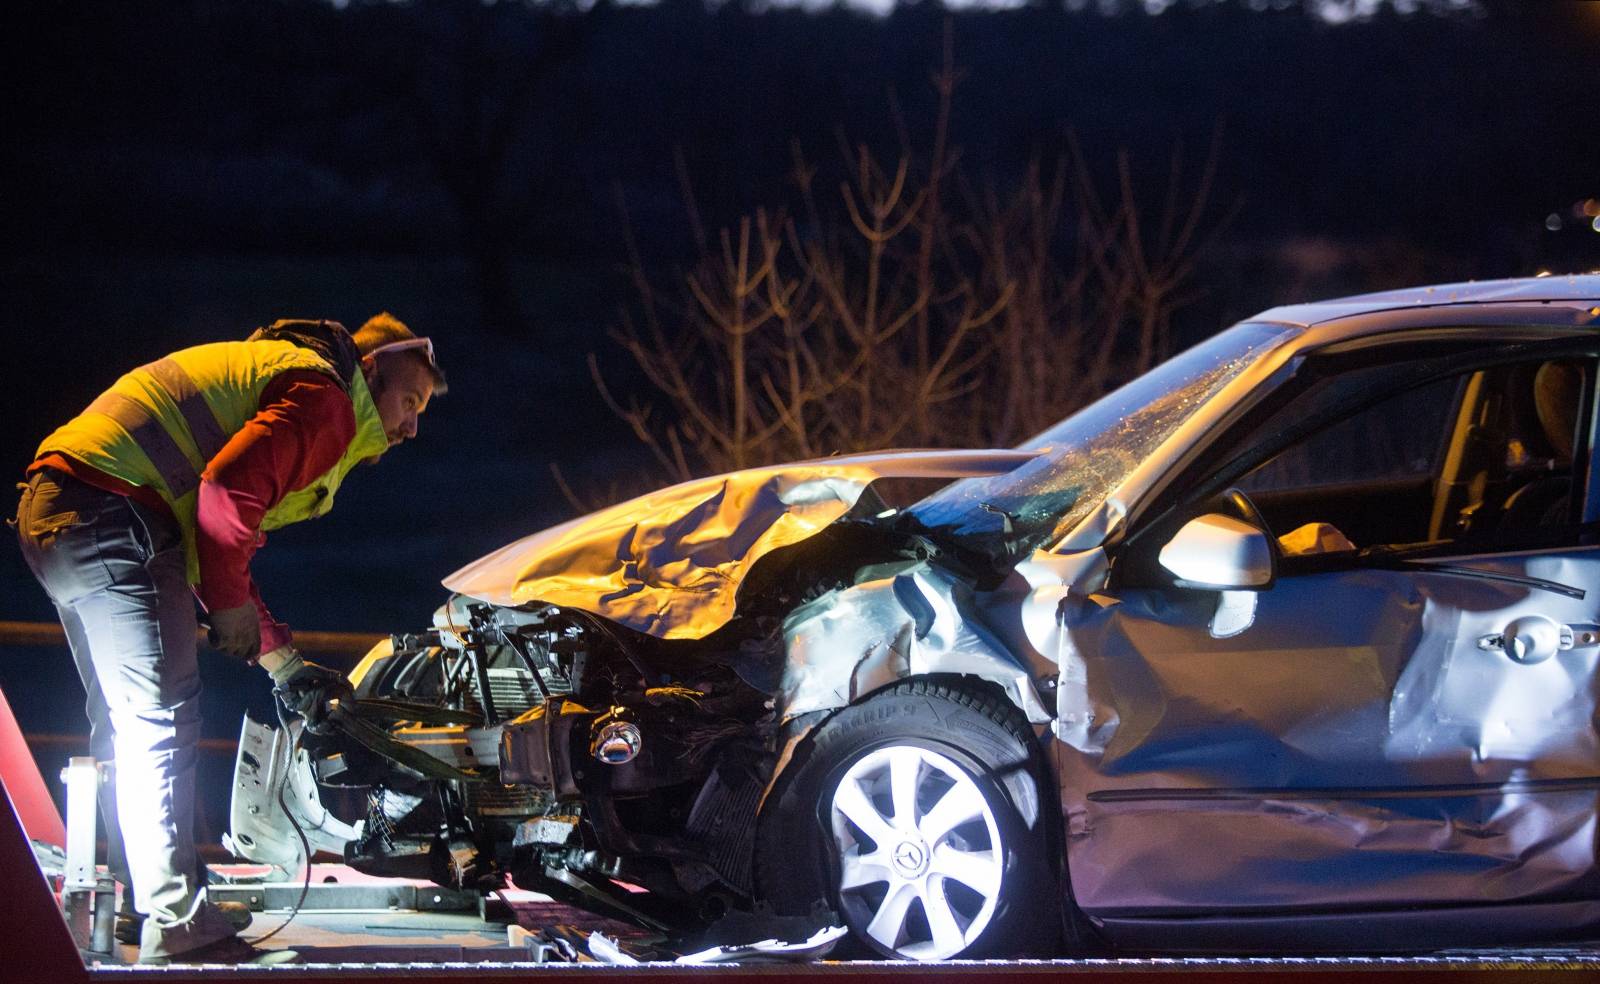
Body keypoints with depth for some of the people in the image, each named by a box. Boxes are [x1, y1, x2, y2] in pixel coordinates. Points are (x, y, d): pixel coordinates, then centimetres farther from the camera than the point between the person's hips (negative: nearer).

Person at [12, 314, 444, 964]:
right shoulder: (322, 395, -4)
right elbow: (228, 489, -20)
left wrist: (282, 662, 27)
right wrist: (232, 604, -7)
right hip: (112, 515, -11)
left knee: (126, 726, 19)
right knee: (163, 718, -9)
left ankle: (141, 899, 27)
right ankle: (175, 924, -9)